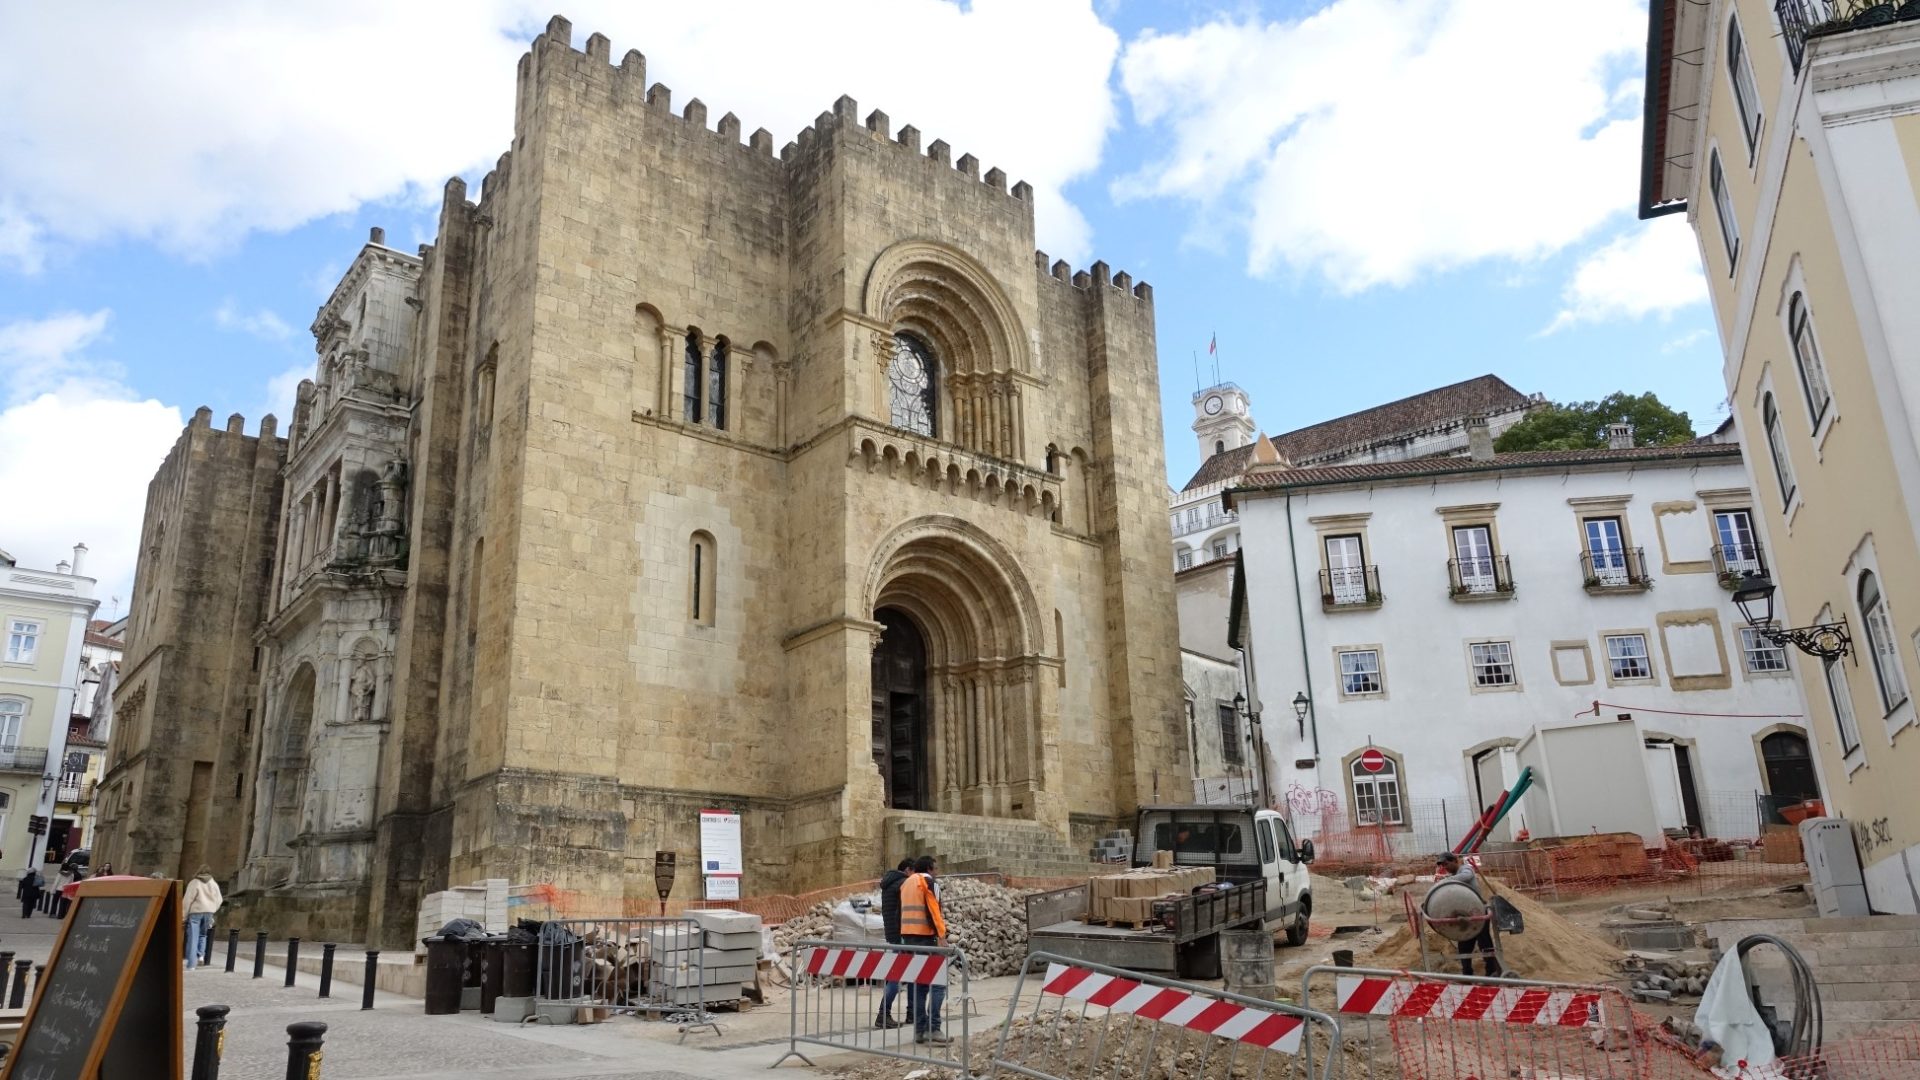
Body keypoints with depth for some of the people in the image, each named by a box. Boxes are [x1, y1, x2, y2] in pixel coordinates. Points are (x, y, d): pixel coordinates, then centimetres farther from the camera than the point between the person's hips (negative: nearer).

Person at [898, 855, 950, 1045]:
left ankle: (920, 1029, 10)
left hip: (907, 935, 8)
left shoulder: (906, 883, 20)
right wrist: (941, 935, -16)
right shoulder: (926, 880, -4)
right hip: (924, 935, -8)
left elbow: (904, 910, 18)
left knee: (919, 983, 11)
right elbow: (932, 908, -14)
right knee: (937, 983, -7)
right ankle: (933, 1029, -15)